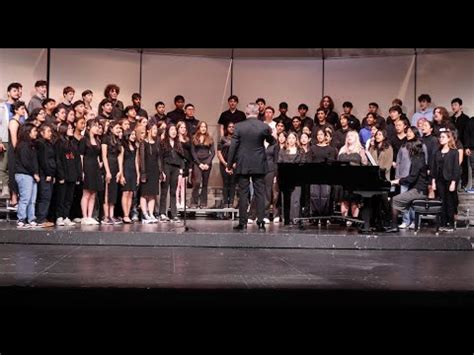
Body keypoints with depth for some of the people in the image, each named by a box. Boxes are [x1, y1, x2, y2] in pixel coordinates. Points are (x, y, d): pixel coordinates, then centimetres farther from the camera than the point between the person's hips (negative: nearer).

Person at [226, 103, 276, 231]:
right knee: (260, 193, 5)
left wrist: (229, 165, 1)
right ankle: (261, 222, 2)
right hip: (259, 165, 0)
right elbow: (272, 142, 11)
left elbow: (233, 146, -6)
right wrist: (270, 133, 32)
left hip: (242, 165, 0)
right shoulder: (264, 127, -5)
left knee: (243, 194, 4)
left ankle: (243, 222, 5)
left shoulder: (239, 127, -6)